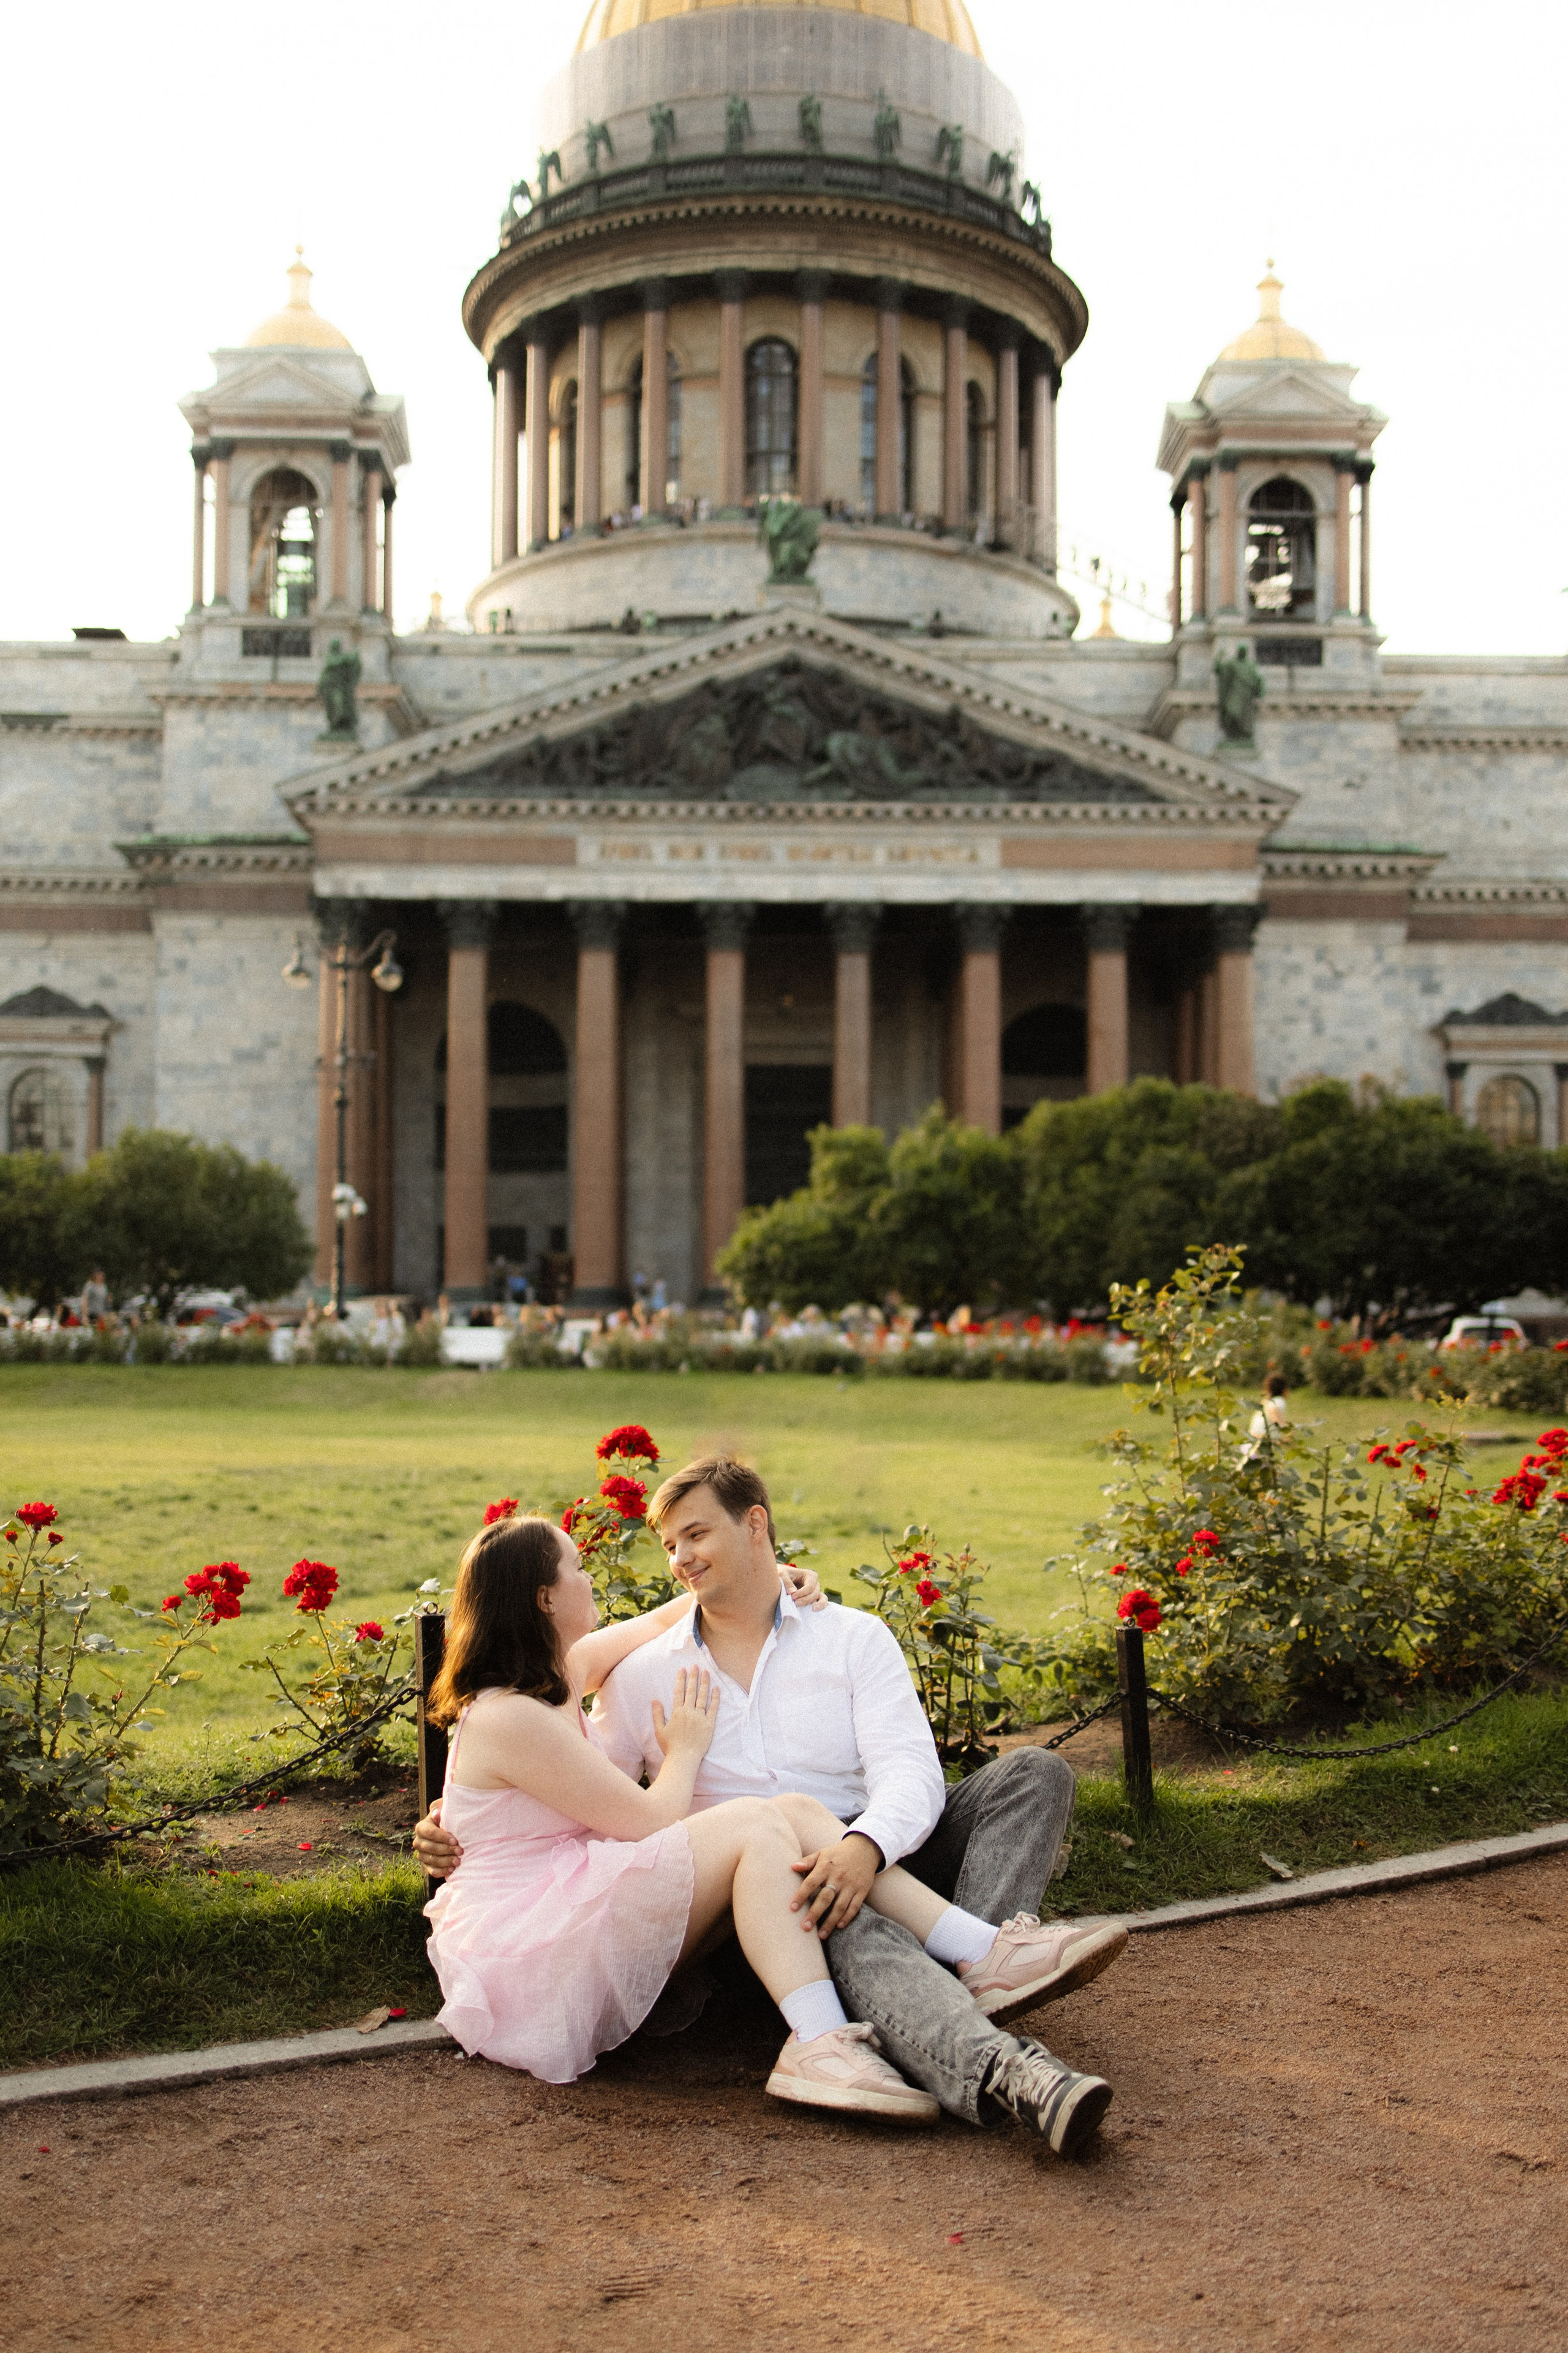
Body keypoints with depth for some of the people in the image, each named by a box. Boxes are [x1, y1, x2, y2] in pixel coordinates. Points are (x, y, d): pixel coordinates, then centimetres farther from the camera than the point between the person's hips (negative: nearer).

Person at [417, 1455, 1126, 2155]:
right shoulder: (644, 1674, 16)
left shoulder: (854, 1637, 10)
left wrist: (866, 1846, -28)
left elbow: (910, 1774, -6)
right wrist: (464, 1834, 3)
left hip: (880, 1864, 2)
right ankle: (1008, 2073, -59)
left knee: (1034, 1773, -20)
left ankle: (975, 1973, -43)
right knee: (853, 1928, -38)